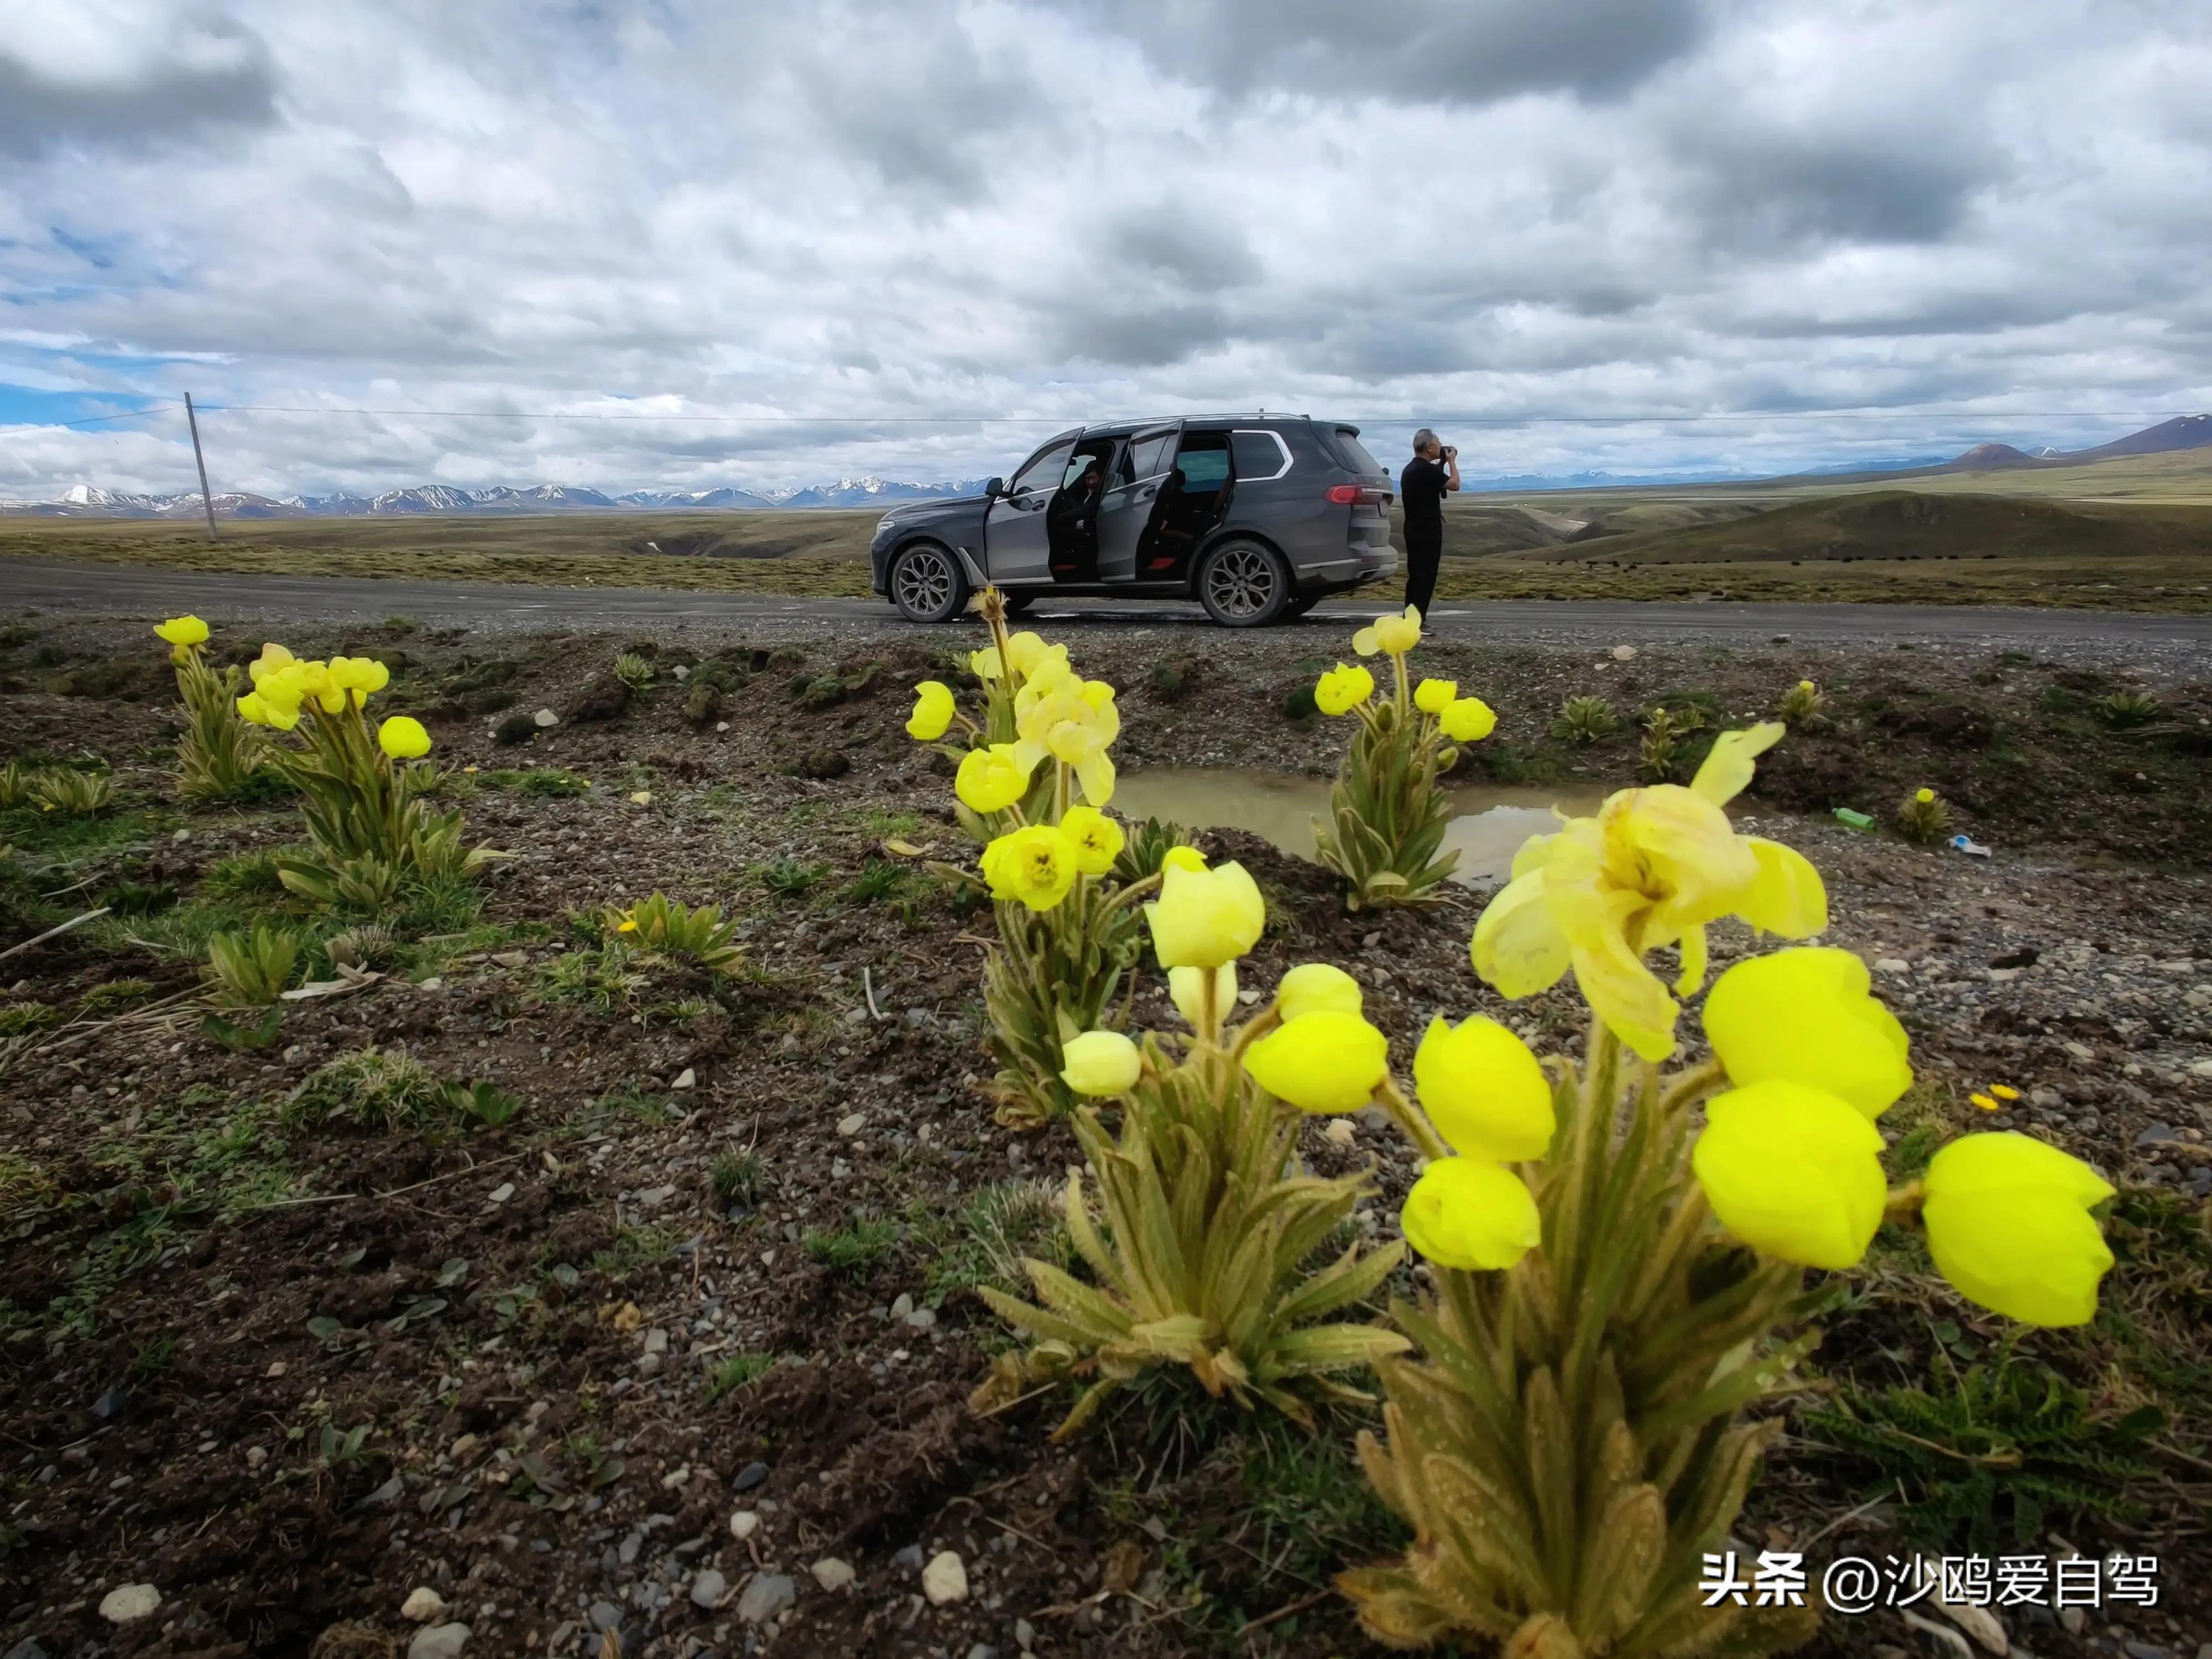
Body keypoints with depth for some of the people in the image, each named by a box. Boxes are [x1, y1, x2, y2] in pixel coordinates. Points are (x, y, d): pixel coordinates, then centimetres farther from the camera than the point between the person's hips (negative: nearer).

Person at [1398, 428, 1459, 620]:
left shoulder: (1410, 469, 14)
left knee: (1415, 575, 12)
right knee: (1426, 576, -8)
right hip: (1427, 529, -10)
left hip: (1414, 528, 10)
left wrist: (1442, 464, 15)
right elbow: (1454, 484, -11)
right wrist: (1451, 461, 2)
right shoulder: (1426, 469, -17)